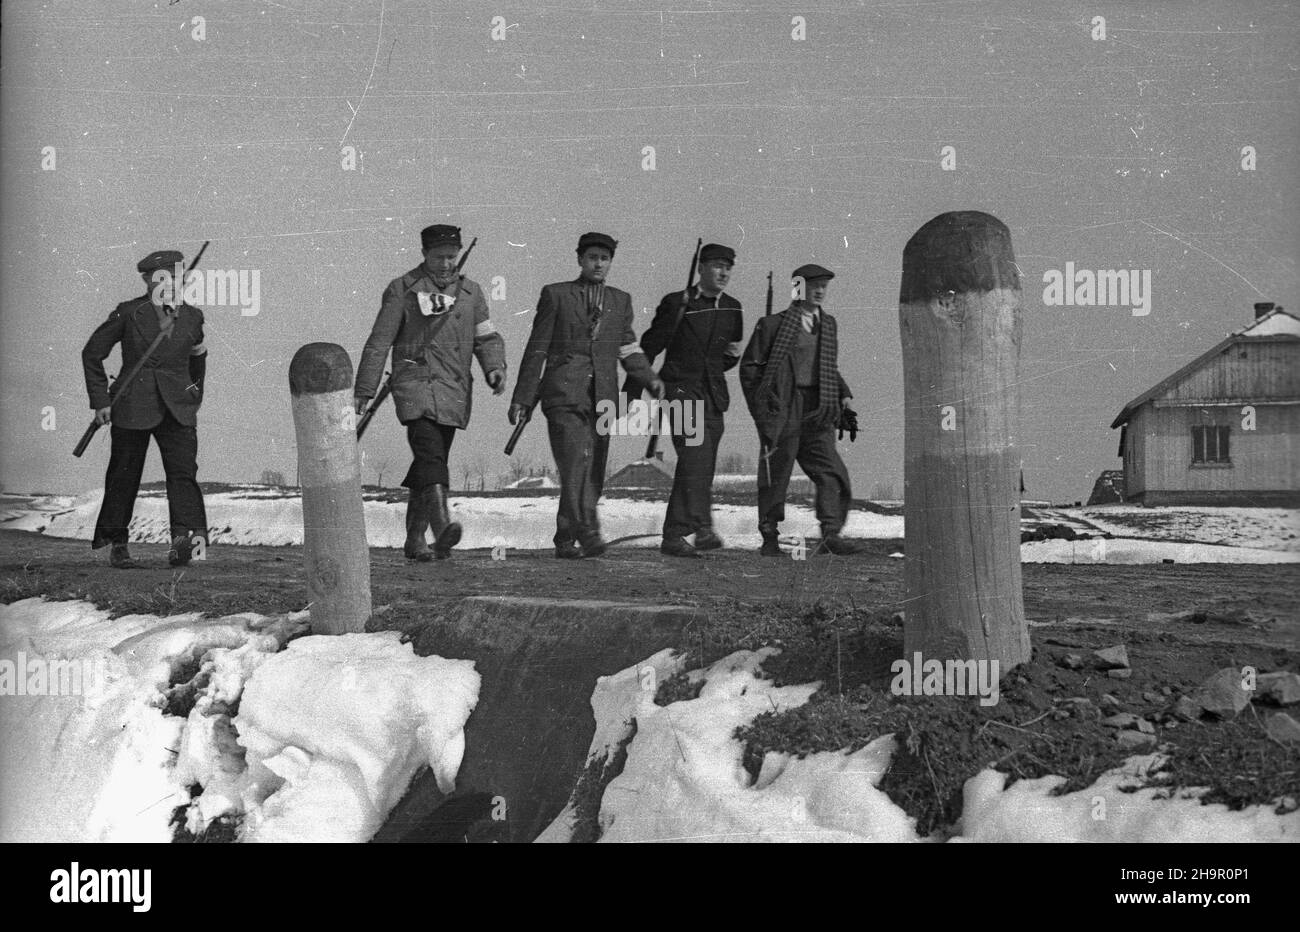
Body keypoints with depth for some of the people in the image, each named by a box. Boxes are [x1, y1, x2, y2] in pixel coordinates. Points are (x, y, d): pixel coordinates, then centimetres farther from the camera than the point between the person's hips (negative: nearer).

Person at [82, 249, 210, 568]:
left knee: (183, 472, -16)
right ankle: (117, 544, 19)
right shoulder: (129, 313, -2)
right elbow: (92, 353, 5)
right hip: (132, 408, -1)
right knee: (124, 476, 5)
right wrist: (100, 400, 1)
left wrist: (195, 396, 27)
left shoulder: (192, 317, 6)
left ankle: (185, 536, -29)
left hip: (177, 410, 2)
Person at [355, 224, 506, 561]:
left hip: (454, 390, 5)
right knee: (430, 453, -23)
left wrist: (495, 368, -7)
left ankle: (415, 539, 20)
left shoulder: (471, 292, 15)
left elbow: (486, 338, 14)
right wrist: (363, 390, 1)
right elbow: (379, 342, 3)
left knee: (430, 462, 10)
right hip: (414, 382, -5)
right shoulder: (402, 289, 3)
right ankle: (442, 527, -38)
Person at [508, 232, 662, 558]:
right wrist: (522, 398, 3)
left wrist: (649, 378, -3)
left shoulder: (620, 301, 18)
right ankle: (587, 533, -25)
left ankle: (566, 540, 12)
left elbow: (629, 349, 16)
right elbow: (537, 349, 6)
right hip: (564, 395, -4)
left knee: (593, 473, 2)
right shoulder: (555, 295, 7)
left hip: (602, 397, 4)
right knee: (575, 466, -18)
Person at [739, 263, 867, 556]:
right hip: (783, 410, -5)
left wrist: (844, 396, 12)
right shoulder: (773, 324, -2)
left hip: (818, 411, 5)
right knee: (776, 474, 2)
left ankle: (831, 534, -8)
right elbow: (750, 366, 0)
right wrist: (761, 407, -7)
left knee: (830, 472, -7)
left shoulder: (828, 324, 16)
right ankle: (769, 538, 12)